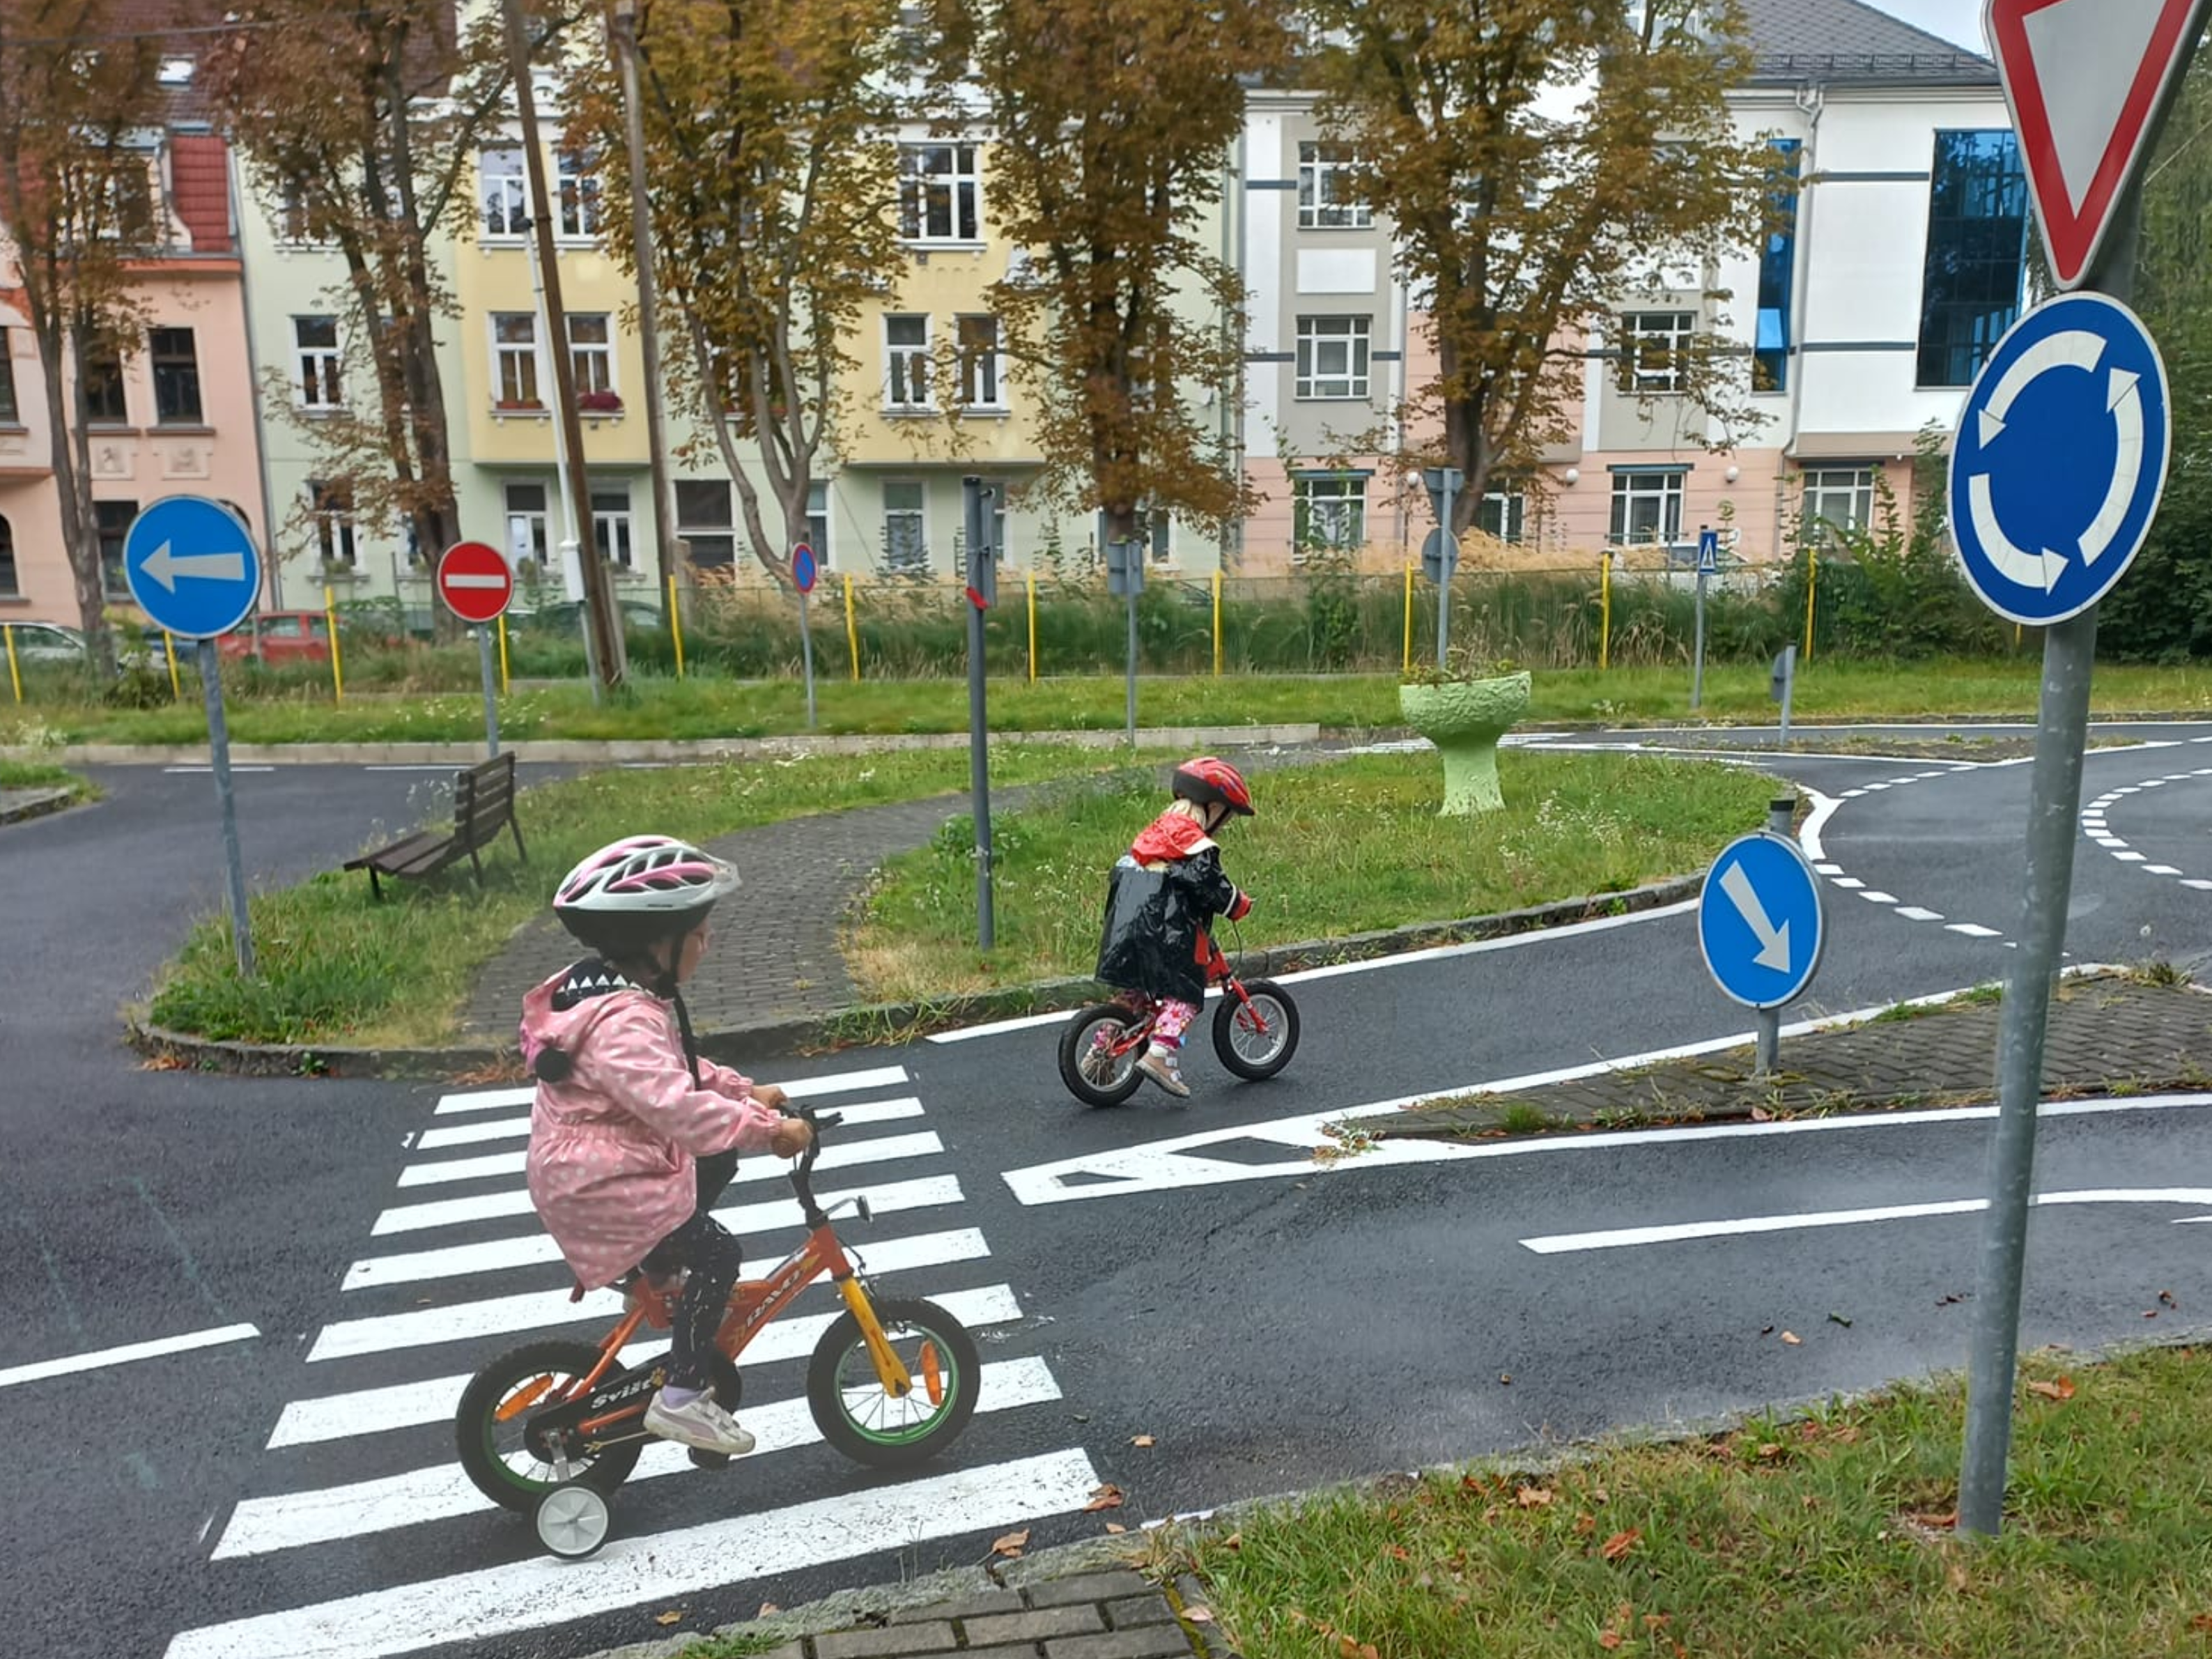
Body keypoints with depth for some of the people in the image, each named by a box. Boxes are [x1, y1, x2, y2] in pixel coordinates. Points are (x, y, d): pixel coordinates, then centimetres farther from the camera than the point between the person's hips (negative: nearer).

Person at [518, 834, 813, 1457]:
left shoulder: (611, 990, 5)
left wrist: (746, 1091, 8)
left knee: (717, 1165, 18)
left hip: (587, 1168, 10)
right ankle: (682, 1397, -1)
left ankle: (658, 1267, 29)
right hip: (599, 1189, -10)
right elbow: (678, 1106, -41)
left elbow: (678, 1068, 17)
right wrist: (767, 1129, -38)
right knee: (716, 1255, -10)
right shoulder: (624, 1022, -30)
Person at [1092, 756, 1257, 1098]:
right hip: (1163, 936, -8)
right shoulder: (1192, 840, -7)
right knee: (1184, 995, -3)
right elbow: (1211, 884, -15)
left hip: (1123, 931, 8)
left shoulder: (1155, 833, 19)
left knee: (1136, 994, 20)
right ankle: (1160, 1054, -17)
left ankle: (1102, 1049, 21)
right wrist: (1239, 904, 1)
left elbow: (1120, 871, 26)